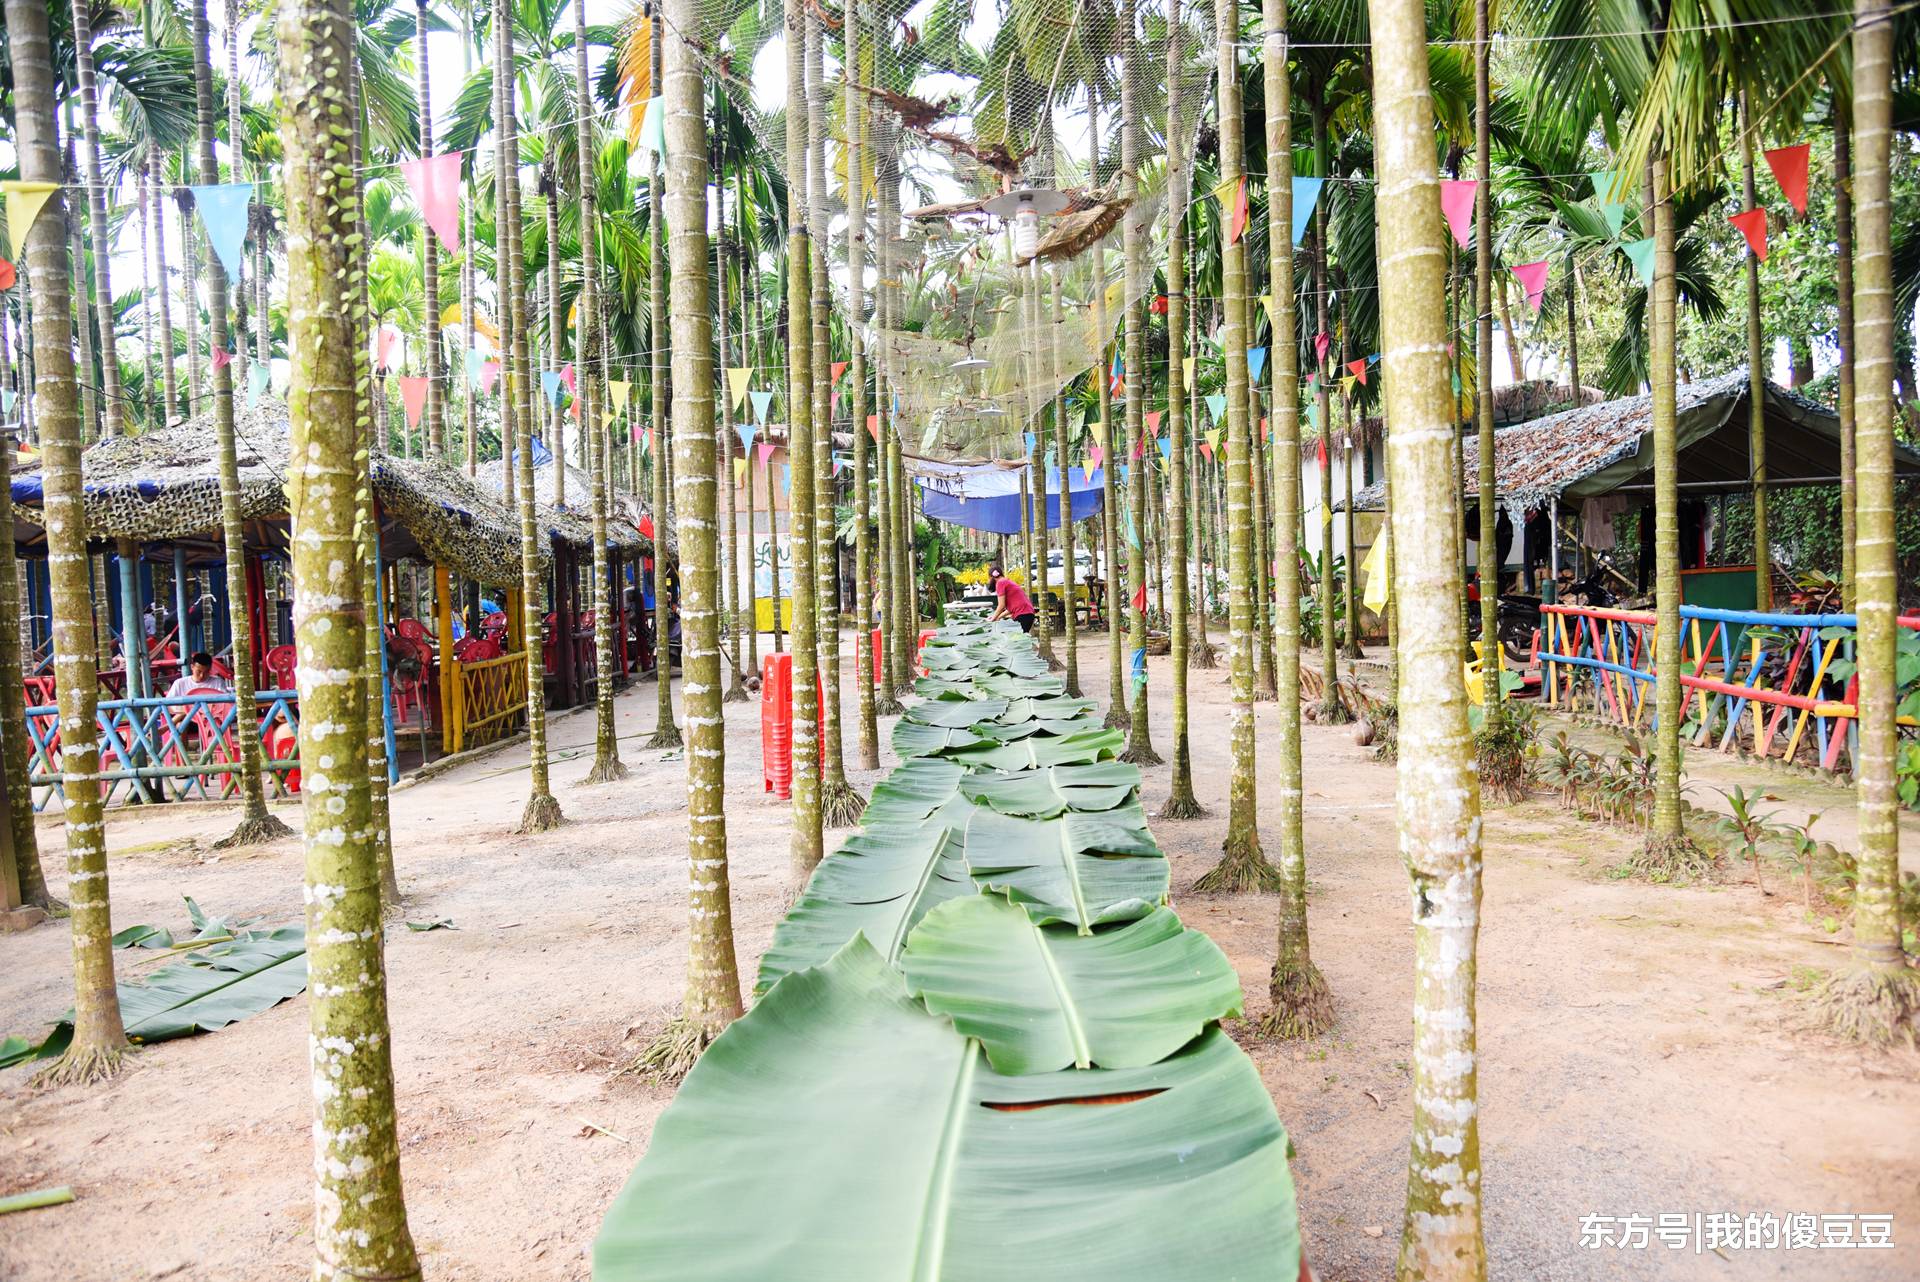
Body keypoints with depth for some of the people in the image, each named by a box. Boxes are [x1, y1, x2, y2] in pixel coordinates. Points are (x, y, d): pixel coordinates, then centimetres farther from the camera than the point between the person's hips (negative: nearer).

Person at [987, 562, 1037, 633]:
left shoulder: (1000, 583, -4)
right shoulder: (1008, 582, 23)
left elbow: (1002, 605, -6)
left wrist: (993, 618, 7)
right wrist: (998, 617, 28)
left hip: (1022, 615, -9)